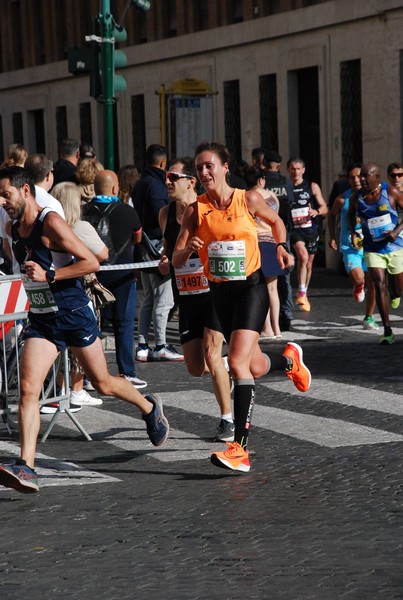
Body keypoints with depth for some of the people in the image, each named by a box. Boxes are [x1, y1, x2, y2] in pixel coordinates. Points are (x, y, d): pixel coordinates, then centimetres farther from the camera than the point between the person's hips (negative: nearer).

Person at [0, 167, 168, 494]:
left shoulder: (51, 223, -17)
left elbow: (92, 262, -21)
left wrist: (49, 275, -25)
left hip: (74, 314, -6)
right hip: (41, 320, 6)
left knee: (103, 384, 11)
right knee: (28, 389, -12)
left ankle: (149, 407, 41)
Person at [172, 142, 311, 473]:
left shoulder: (249, 199, -5)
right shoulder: (196, 210, -2)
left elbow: (276, 221, 15)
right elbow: (177, 260, -5)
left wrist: (281, 246, -3)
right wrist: (188, 249, -26)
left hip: (251, 287, -4)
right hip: (220, 292, 4)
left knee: (238, 362, -19)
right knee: (255, 367, 16)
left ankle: (240, 449, -20)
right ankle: (290, 358, 53)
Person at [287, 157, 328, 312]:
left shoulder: (312, 187, 5)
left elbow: (324, 208, 6)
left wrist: (316, 212, -15)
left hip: (311, 228, 3)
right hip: (294, 228, -3)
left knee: (308, 264, 12)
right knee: (303, 256, -26)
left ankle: (304, 295, 30)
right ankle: (301, 293, -18)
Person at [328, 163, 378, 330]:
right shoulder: (343, 200, -5)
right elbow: (331, 216, 13)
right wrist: (332, 237, 6)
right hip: (350, 247, -2)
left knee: (372, 284, 4)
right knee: (358, 278, -24)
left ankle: (369, 318, 21)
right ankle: (358, 287, 14)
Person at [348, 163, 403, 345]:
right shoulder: (356, 197, -2)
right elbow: (350, 214, 18)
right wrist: (353, 233, 1)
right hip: (372, 249, 1)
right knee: (379, 285, -15)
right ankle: (387, 331, -14)